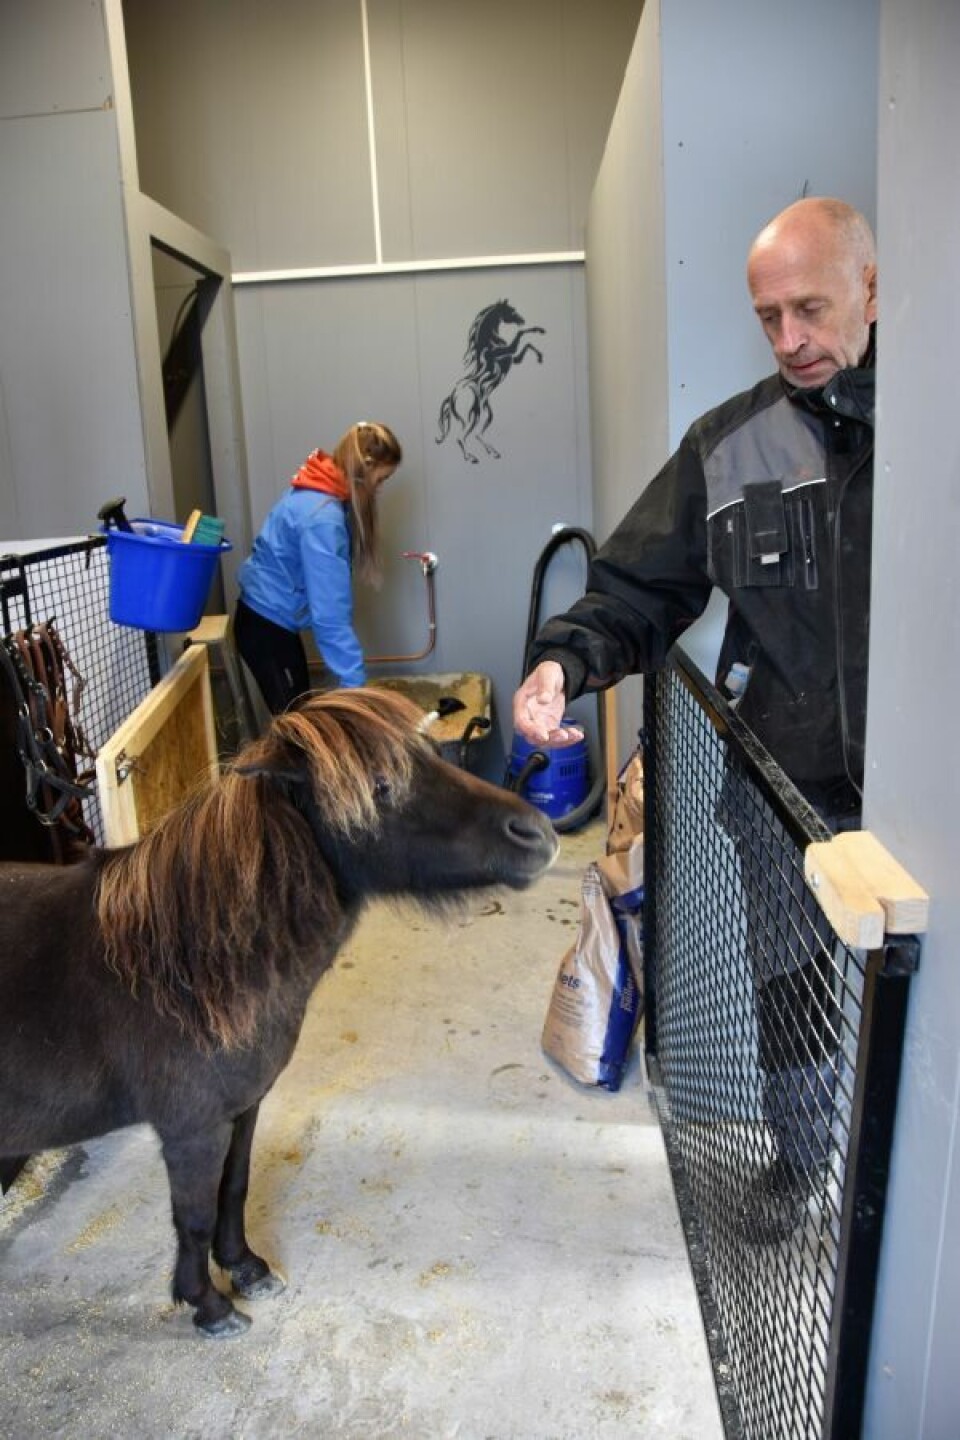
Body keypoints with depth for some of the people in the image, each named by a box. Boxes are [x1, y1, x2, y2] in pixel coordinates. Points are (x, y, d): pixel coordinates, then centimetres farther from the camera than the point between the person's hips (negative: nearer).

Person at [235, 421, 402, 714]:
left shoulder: (318, 493, 2)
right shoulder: (323, 519, -28)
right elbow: (330, 614, -31)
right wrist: (355, 684, -30)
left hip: (271, 617, 10)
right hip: (266, 625, -10)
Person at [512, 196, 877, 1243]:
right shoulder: (729, 445, 0)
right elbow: (639, 590, -1)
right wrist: (565, 658, -20)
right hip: (786, 791, 1)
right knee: (788, 993, 18)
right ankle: (796, 1156, 46)